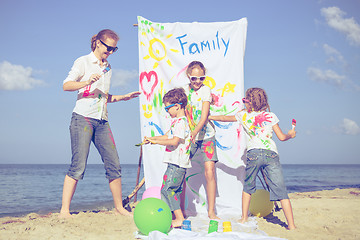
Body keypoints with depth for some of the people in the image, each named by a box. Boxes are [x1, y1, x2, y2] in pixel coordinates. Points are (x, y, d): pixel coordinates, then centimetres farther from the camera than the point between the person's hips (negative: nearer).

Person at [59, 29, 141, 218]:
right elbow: (66, 85, -8)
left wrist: (123, 97, 15)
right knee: (78, 165, -13)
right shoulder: (83, 62, 2)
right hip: (83, 117, -6)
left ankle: (119, 207, 14)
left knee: (113, 164, 2)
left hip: (101, 121, 6)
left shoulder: (107, 68, 21)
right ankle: (64, 210, -10)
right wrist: (87, 82, -22)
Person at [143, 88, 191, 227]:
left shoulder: (181, 122, -15)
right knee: (173, 190, 13)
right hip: (176, 163, 10)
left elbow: (174, 142, -24)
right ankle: (177, 217, 17)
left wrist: (156, 141, -20)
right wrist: (151, 138, 16)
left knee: (167, 189, -12)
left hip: (177, 163, -10)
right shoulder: (177, 121, 18)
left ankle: (180, 218, -11)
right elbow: (167, 137, 27)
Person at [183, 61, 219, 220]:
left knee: (210, 173, -9)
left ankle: (211, 211, 2)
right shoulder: (184, 90, 2)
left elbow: (204, 117, -18)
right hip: (188, 137, 3)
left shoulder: (205, 90, -9)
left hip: (206, 136, -3)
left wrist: (194, 133, -31)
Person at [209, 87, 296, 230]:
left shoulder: (243, 115, 15)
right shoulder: (271, 116, 14)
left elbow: (224, 118, 30)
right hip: (271, 154, 0)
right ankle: (291, 225, -7)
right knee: (280, 190, -2)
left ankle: (244, 218, 23)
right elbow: (281, 137, 12)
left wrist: (209, 117, 47)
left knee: (248, 187, 22)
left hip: (253, 153, 0)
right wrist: (290, 134, 34)